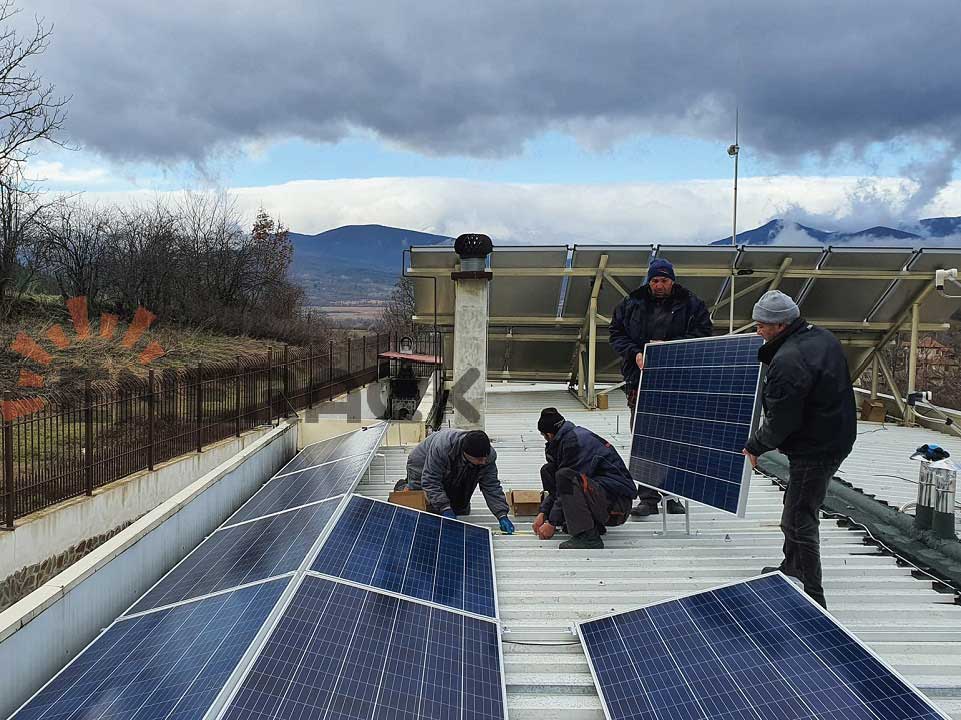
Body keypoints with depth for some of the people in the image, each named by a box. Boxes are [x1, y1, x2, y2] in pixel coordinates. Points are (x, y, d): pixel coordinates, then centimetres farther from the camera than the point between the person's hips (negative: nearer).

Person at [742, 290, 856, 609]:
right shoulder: (822, 337, 6)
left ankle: (812, 598, 4)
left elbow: (779, 421, -21)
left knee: (798, 522, -4)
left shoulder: (789, 361, -26)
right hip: (836, 437, 11)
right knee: (798, 508, 25)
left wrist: (755, 447, -5)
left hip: (813, 451, -11)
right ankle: (791, 568, 42)